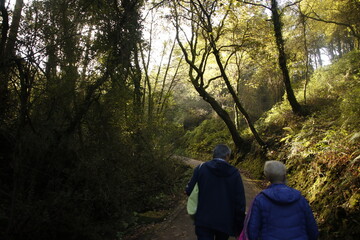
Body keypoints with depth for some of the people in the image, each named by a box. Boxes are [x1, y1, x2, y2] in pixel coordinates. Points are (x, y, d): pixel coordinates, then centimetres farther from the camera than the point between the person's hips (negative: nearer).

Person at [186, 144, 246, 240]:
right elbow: (240, 202, -6)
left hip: (203, 221, -2)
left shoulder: (201, 168, -6)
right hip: (225, 222, 2)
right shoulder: (234, 173, -4)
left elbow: (189, 191, -3)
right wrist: (239, 228, 3)